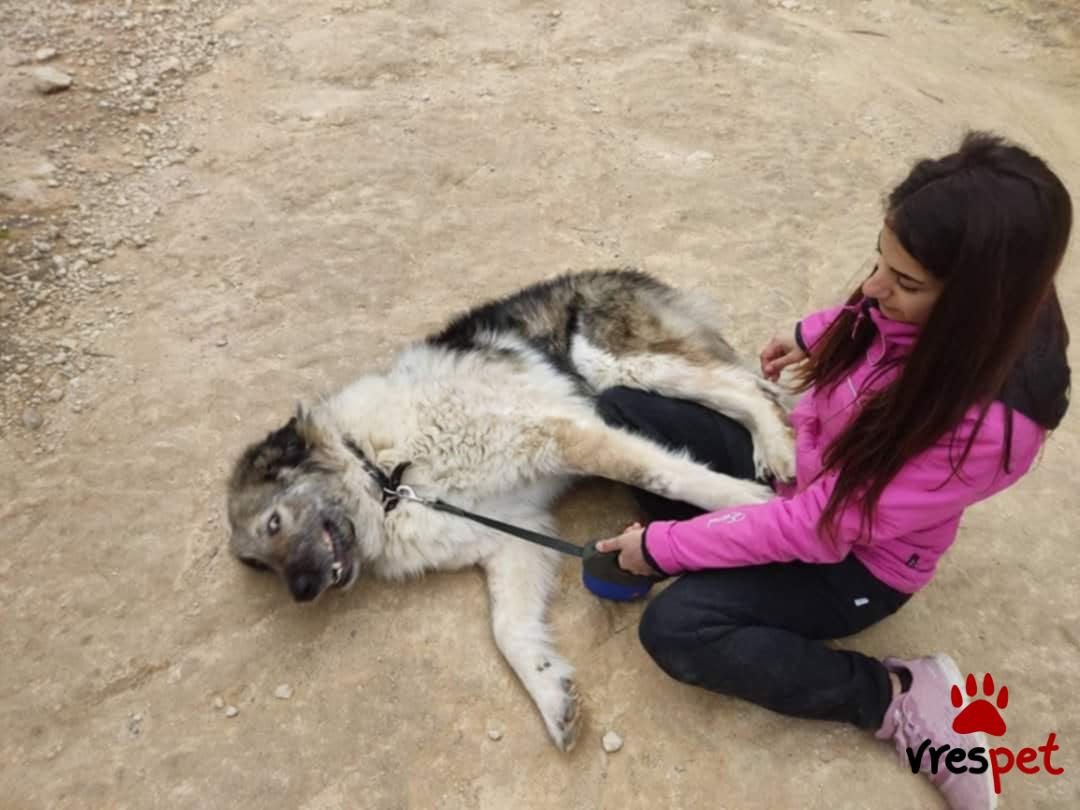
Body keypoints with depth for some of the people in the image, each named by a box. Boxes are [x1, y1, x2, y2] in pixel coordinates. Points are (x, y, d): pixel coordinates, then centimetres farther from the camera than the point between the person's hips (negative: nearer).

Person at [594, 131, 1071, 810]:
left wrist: (666, 545, -23)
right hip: (794, 455, 7)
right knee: (620, 413, -1)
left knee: (675, 628, -25)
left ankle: (894, 696, -8)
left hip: (854, 558, -6)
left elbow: (813, 526, -30)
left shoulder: (986, 421, -38)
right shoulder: (921, 305, -21)